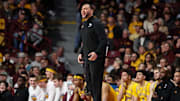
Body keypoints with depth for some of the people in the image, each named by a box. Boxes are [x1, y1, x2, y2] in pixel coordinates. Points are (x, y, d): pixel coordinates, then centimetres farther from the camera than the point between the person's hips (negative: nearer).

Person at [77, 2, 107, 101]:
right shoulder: (83, 25, 18)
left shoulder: (96, 23, -9)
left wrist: (96, 53, -26)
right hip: (86, 58, 8)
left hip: (96, 58, -8)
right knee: (89, 81, 9)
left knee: (96, 81, -8)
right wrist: (81, 53, 13)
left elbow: (103, 41, -15)